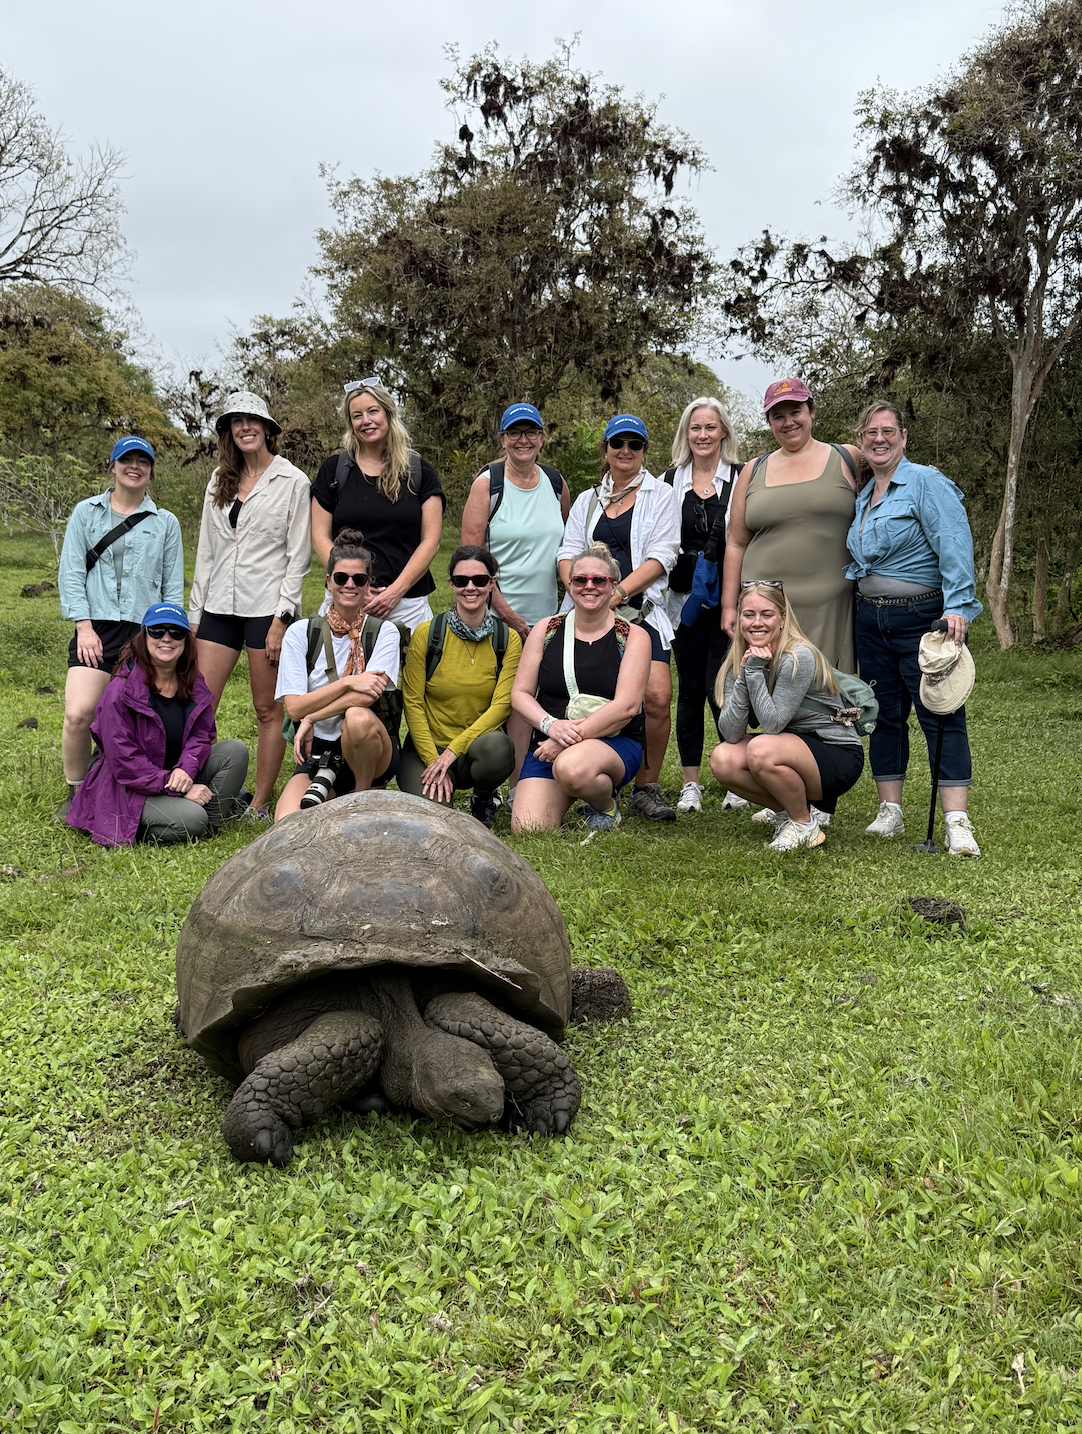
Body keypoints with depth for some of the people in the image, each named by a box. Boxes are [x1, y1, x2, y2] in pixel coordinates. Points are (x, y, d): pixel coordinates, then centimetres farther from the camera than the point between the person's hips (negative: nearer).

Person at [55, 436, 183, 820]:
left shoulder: (165, 523, 14)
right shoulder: (86, 513, 12)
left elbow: (173, 587, 12)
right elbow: (71, 572, 6)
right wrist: (84, 626, -6)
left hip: (147, 632, 1)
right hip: (97, 630, -1)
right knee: (78, 714, -15)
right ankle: (75, 793, 4)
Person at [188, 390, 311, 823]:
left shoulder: (293, 482, 0)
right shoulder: (220, 480, 15)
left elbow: (298, 557, -4)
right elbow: (206, 550, 17)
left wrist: (281, 618, -12)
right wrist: (195, 612, 12)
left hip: (267, 608, -5)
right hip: (220, 607, 5)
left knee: (268, 710, 2)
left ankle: (260, 807, 9)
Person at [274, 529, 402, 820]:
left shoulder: (383, 632, 0)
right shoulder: (301, 633, 3)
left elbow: (367, 696, -16)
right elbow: (294, 707, -8)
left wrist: (312, 719, -15)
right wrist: (349, 681, -18)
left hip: (374, 752, 1)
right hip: (318, 753, 0)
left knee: (357, 717, -37)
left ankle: (363, 799, -11)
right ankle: (326, 781, 1)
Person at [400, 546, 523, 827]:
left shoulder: (508, 639, 0)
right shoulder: (426, 634, -3)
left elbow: (501, 704, -7)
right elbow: (412, 702, -2)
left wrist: (455, 749, -17)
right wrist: (433, 761, -12)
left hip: (478, 744, 1)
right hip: (427, 747, 0)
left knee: (497, 747, -36)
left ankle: (484, 798, -1)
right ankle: (439, 788, 12)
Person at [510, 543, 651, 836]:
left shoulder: (634, 637, 0)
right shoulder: (546, 631, 8)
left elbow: (626, 707, -10)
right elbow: (520, 694, 6)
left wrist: (573, 738, -18)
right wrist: (551, 726, -15)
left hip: (615, 743, -3)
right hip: (550, 745, 3)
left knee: (571, 768, -38)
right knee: (527, 830, -18)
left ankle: (607, 805, -4)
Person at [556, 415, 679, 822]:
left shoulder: (660, 495, 9)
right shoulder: (587, 500, 21)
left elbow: (660, 557, -3)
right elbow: (568, 553, 12)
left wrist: (617, 592, -15)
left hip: (641, 610, -3)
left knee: (657, 696, -18)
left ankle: (646, 788, -3)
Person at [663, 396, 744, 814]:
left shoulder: (742, 478, 3)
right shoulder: (671, 480, 10)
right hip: (685, 600, 3)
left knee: (720, 686, -7)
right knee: (690, 689, 6)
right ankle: (691, 784, 14)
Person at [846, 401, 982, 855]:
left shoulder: (926, 483, -6)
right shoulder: (862, 498, 16)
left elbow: (955, 546, -16)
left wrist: (957, 607, -26)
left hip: (922, 616, -7)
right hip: (871, 618, 7)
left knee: (940, 715, -8)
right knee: (885, 715, 8)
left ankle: (957, 822, -9)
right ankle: (890, 812, 15)